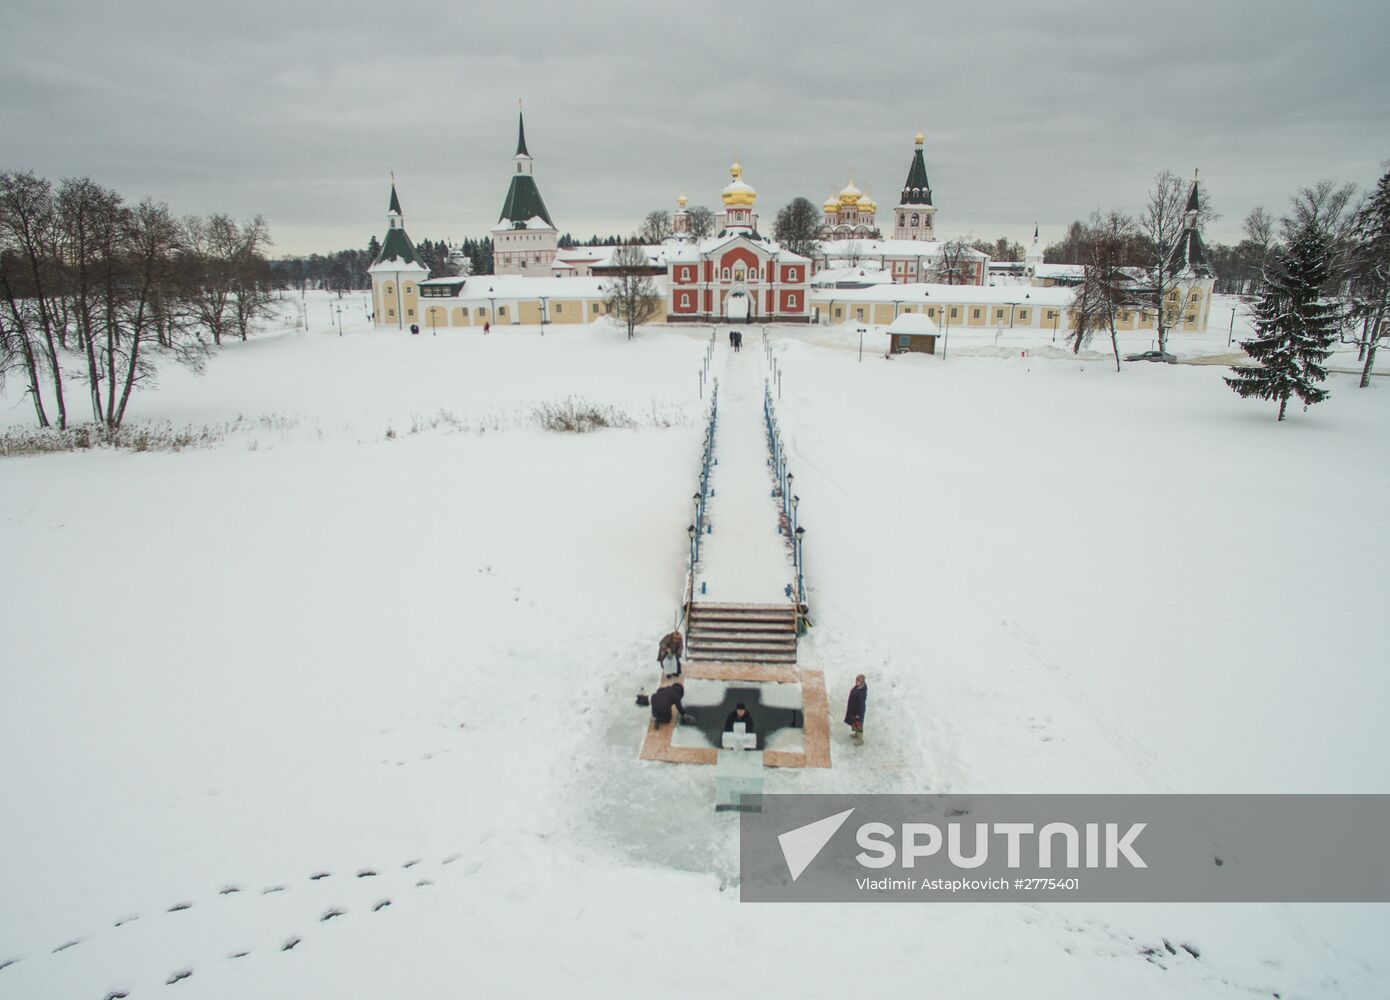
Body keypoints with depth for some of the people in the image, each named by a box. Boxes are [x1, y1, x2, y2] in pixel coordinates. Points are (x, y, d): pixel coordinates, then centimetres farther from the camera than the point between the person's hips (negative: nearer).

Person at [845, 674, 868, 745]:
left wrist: (858, 714, -17)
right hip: (853, 708, 9)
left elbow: (861, 703, -26)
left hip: (858, 709, -9)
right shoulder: (857, 686, -9)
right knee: (854, 721, 28)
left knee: (858, 723, 11)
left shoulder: (862, 692, -36)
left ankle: (860, 740, 31)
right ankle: (856, 734, 51)